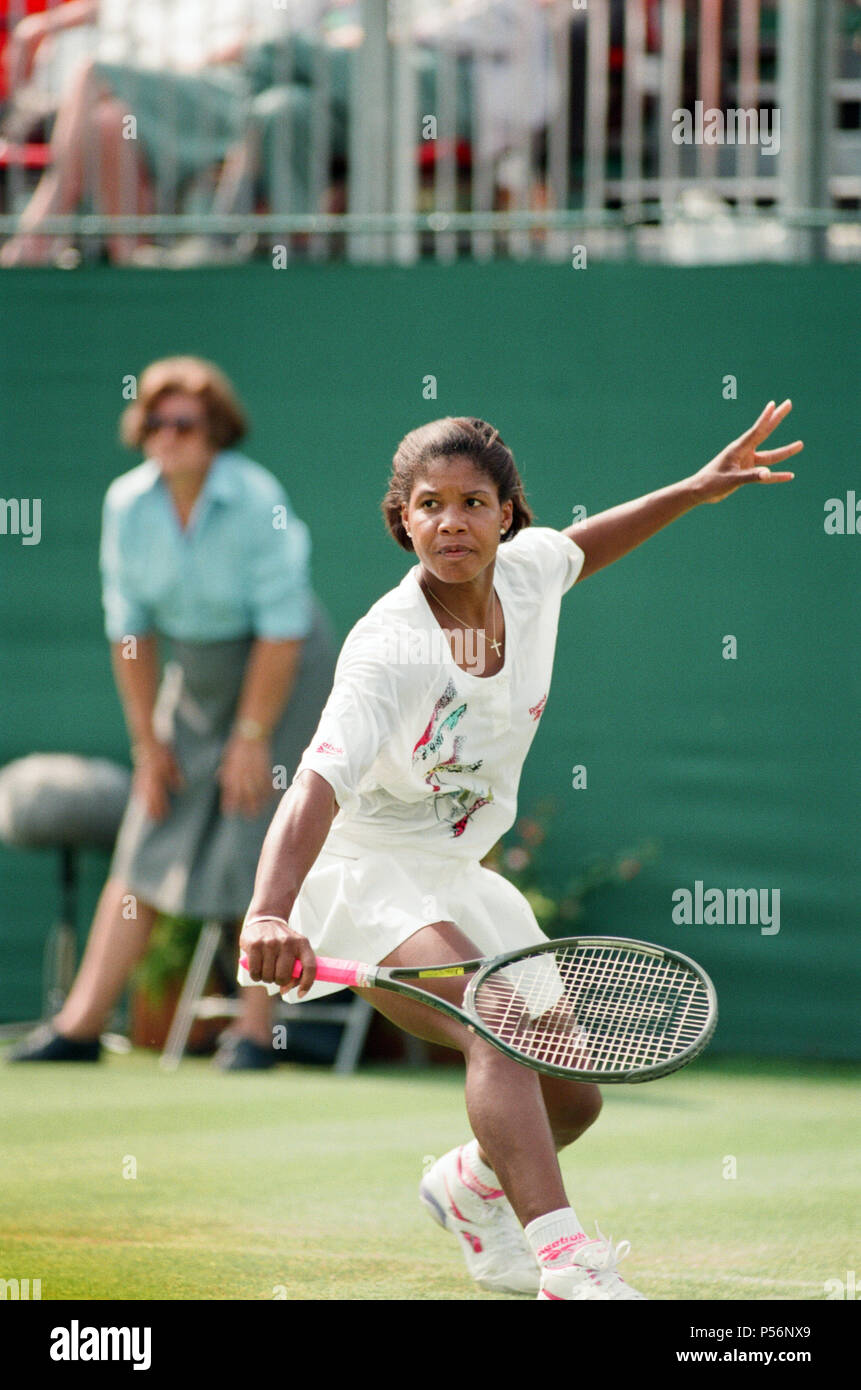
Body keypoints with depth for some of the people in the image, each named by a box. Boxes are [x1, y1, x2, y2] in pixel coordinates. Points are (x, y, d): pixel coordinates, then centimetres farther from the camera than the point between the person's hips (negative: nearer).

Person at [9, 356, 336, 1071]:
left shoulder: (256, 502, -22)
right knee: (146, 852, 1)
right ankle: (82, 1022, 0)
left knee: (262, 853, -10)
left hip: (285, 677, -5)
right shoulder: (128, 505, -7)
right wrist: (148, 742, 0)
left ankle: (256, 1030, -4)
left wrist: (253, 736, -18)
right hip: (196, 681, 5)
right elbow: (130, 628, 0)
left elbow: (282, 628, -20)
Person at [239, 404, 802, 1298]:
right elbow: (317, 788, -43)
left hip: (457, 878, 8)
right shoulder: (390, 651, -30)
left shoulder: (529, 570, -9)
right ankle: (564, 1261, -48)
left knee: (570, 1099, 13)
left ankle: (469, 1189, 47)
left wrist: (693, 491, 12)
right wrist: (270, 914, -59)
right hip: (365, 877, -8)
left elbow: (574, 550, 19)